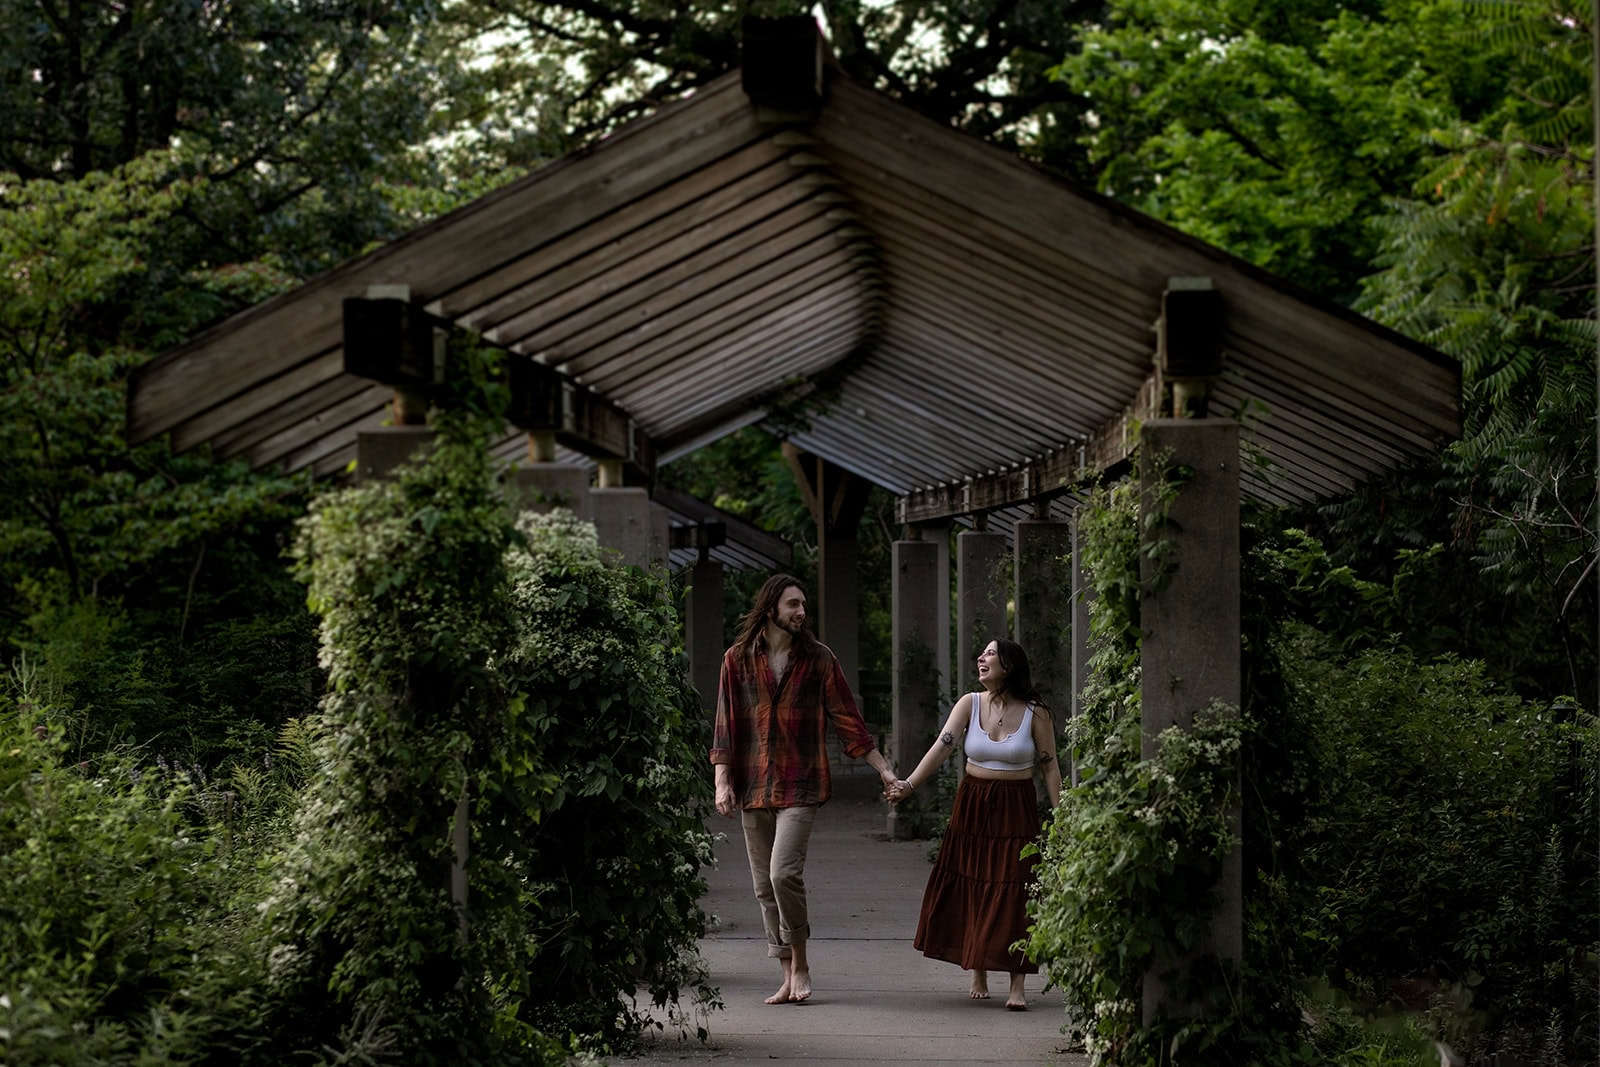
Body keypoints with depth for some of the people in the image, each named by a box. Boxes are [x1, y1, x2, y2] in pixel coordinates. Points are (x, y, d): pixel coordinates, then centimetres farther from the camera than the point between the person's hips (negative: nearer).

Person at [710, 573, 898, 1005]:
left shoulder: (818, 659, 4)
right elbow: (725, 724, 6)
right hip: (753, 787, 3)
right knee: (765, 886, 5)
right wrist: (722, 782, -3)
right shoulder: (738, 660, 6)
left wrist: (884, 770, 4)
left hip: (800, 786, -3)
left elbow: (847, 719, 6)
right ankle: (789, 978, 13)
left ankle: (800, 963, -1)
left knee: (784, 873, -18)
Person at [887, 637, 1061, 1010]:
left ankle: (1018, 985, -5)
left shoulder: (1035, 713, -6)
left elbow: (1050, 767, -2)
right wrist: (908, 784, -25)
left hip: (1017, 809, -2)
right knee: (970, 891, 5)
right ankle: (979, 976, 19)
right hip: (972, 805, 2)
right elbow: (942, 746, -12)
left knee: (1013, 893, -6)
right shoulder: (970, 704, -2)